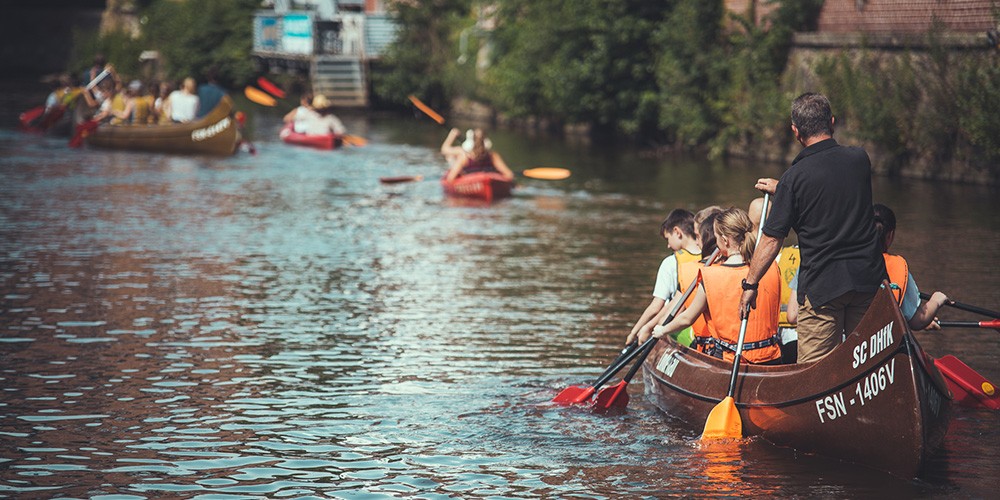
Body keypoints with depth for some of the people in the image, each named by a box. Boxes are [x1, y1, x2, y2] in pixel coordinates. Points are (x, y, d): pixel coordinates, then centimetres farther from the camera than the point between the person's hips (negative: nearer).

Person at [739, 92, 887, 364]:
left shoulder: (794, 178, -12)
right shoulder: (860, 159, 1)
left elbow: (772, 240, -10)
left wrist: (750, 284, 1)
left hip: (822, 284, -4)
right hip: (868, 279, 4)